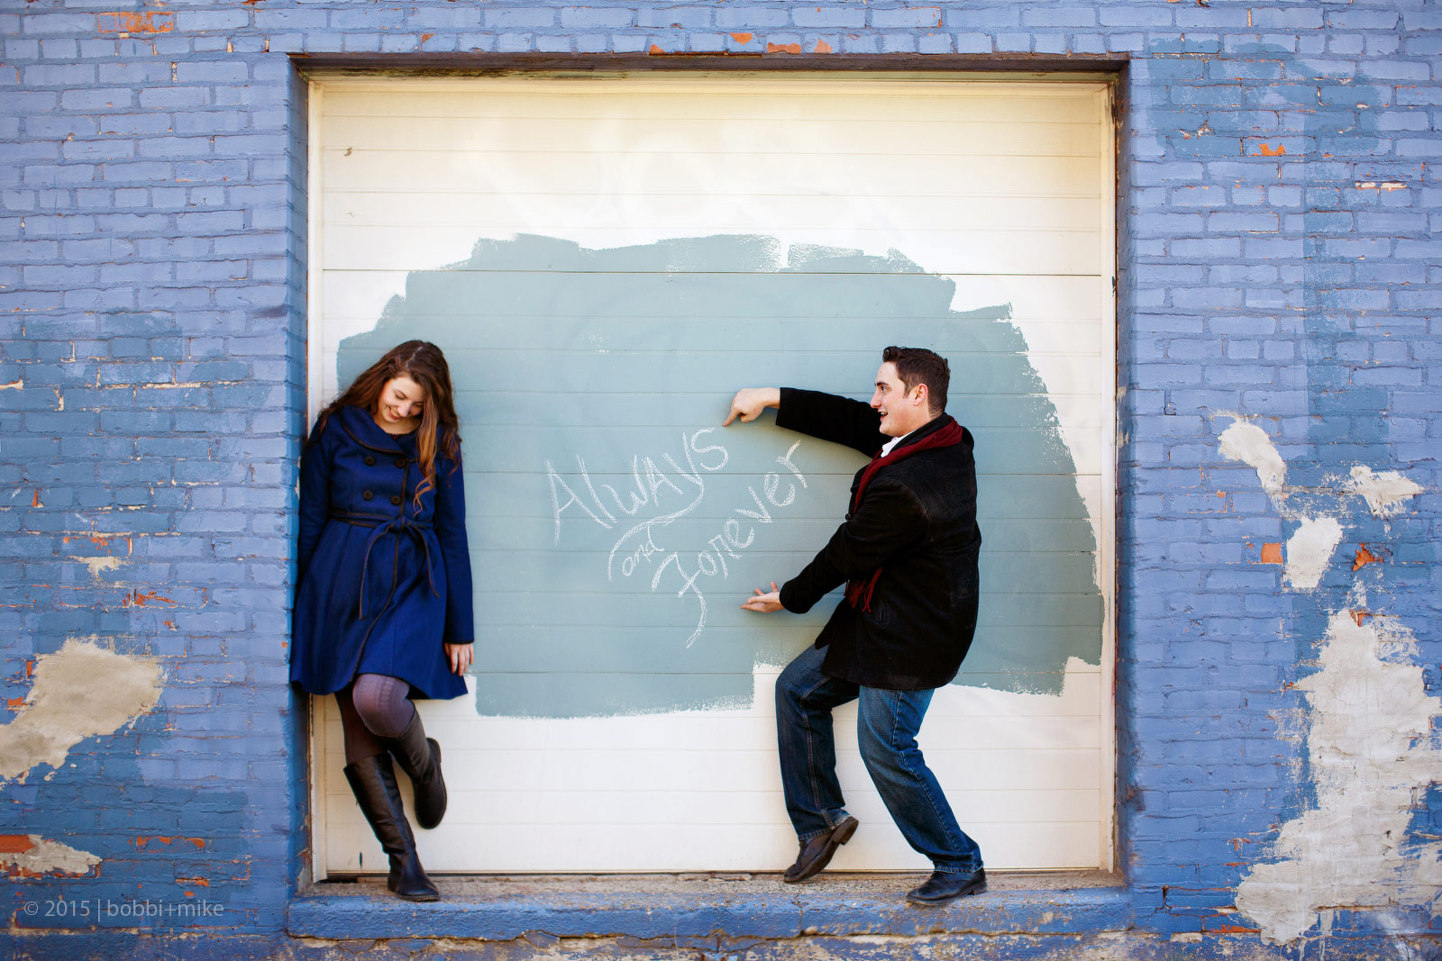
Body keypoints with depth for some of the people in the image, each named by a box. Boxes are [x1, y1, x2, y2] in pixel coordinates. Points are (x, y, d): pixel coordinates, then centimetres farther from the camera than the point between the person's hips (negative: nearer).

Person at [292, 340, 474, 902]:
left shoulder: (438, 443, 8)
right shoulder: (337, 429, 7)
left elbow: (452, 534, 9)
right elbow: (310, 519, 10)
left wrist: (460, 628, 7)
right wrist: (301, 603, 8)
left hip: (412, 585, -1)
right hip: (341, 583, 1)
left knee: (376, 696, -25)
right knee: (360, 741, -1)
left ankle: (423, 762, 9)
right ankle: (403, 861, 10)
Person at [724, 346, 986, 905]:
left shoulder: (905, 487, -29)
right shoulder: (943, 439, 1)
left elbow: (847, 555, -16)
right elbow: (850, 421, 11)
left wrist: (789, 598, 1)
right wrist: (773, 398, 14)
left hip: (910, 638, -11)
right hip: (880, 619, 11)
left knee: (886, 748, -3)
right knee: (796, 688, 14)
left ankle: (960, 865, 14)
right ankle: (820, 819, 25)